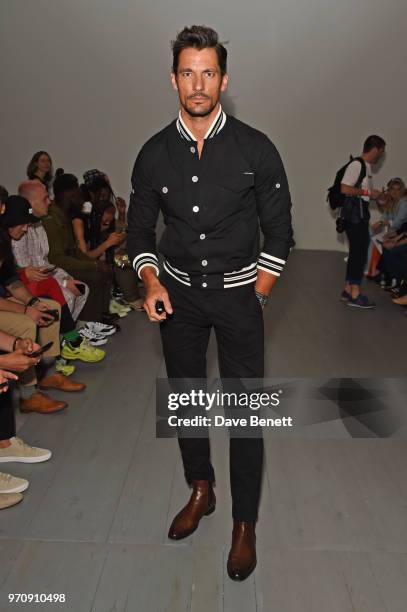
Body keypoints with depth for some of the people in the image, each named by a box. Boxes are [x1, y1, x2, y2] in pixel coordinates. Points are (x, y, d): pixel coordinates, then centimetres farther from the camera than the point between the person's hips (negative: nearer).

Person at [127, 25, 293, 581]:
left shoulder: (255, 149, -8)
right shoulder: (155, 154, 0)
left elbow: (279, 230, -2)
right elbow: (140, 228, 8)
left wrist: (257, 296, -6)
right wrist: (151, 281, -8)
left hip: (238, 291, -3)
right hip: (178, 291, 3)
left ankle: (245, 524, 21)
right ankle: (200, 492, 38)